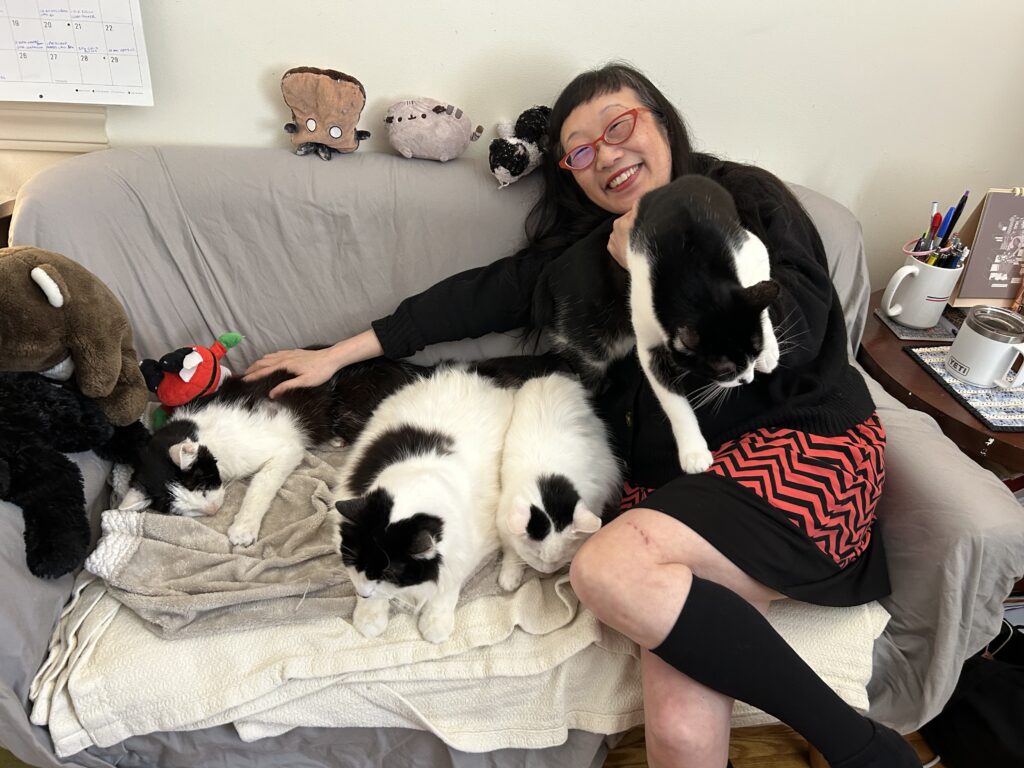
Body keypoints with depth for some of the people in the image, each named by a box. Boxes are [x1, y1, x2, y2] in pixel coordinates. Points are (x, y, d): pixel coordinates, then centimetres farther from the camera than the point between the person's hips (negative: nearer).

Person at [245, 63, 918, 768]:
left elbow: (795, 334, -8)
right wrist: (338, 355, 18)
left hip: (804, 446, -2)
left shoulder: (745, 197, 6)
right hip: (676, 479, 3)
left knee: (609, 568, -29)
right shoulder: (586, 247, 19)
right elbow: (480, 295, 17)